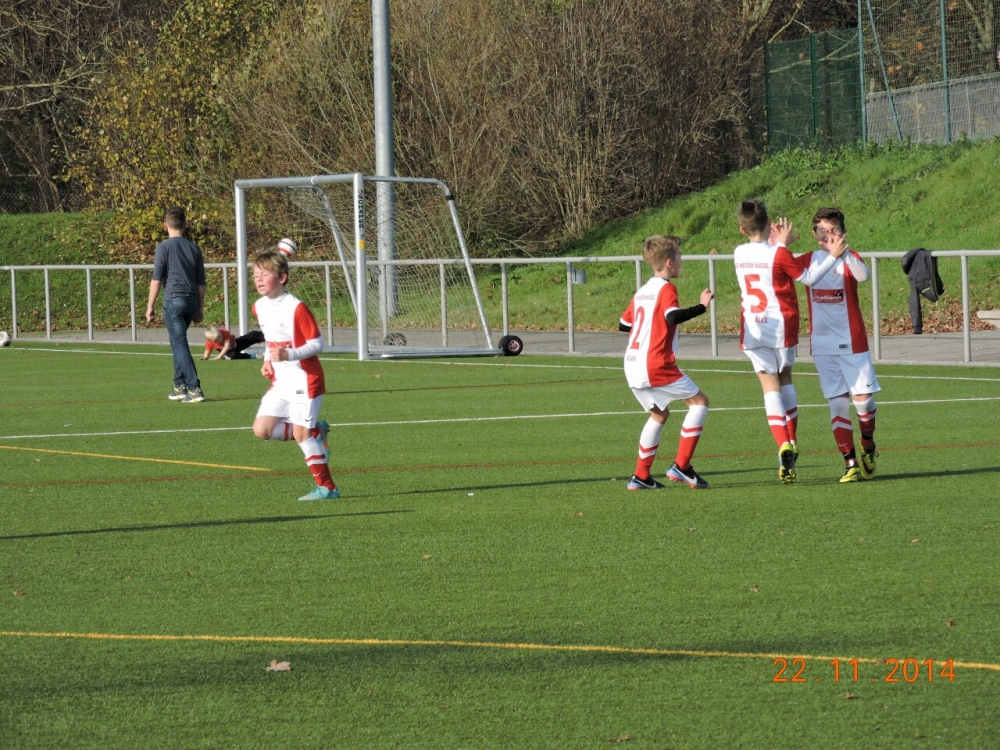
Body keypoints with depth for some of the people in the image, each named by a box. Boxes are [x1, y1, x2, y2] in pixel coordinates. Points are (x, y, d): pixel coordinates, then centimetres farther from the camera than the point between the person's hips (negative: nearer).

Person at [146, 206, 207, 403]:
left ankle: (194, 388, -14)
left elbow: (157, 279, -7)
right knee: (178, 343, 19)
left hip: (173, 300, -6)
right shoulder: (194, 248, 10)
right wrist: (200, 307, 20)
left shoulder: (164, 247, -6)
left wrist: (150, 306, -1)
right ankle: (180, 386, 20)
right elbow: (201, 282, 13)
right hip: (191, 300, 6)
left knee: (179, 344, -5)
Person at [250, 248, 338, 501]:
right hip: (280, 381, 8)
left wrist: (288, 354, -30)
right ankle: (316, 430, 16)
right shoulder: (260, 307, 6)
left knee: (301, 433, -8)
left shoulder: (296, 308, -18)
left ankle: (327, 487, 3)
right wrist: (268, 361, 6)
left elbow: (317, 344, -16)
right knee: (262, 430, -2)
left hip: (304, 379, -8)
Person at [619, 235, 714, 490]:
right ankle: (681, 466, -8)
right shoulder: (666, 289, -7)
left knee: (659, 414, 23)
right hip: (656, 366, -9)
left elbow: (623, 324, 26)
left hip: (633, 367, 9)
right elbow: (673, 317, -25)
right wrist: (701, 307, -21)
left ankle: (641, 476, 19)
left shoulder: (641, 292, 17)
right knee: (699, 401, 0)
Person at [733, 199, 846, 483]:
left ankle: (784, 446, -17)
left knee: (770, 385, 1)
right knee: (785, 378, 20)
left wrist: (779, 244, 20)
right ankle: (792, 441, 21)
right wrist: (833, 257, 3)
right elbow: (808, 277, -2)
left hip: (752, 329, 2)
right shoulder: (778, 254, -13)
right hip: (780, 327, -2)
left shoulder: (740, 254, 0)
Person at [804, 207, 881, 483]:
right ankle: (850, 463, 3)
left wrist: (842, 252, -43)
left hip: (852, 341, -2)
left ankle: (868, 449, 25)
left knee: (863, 397, -3)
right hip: (822, 344, 2)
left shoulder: (850, 259, -6)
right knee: (837, 403, -1)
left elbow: (863, 276, -27)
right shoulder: (809, 261, 5)